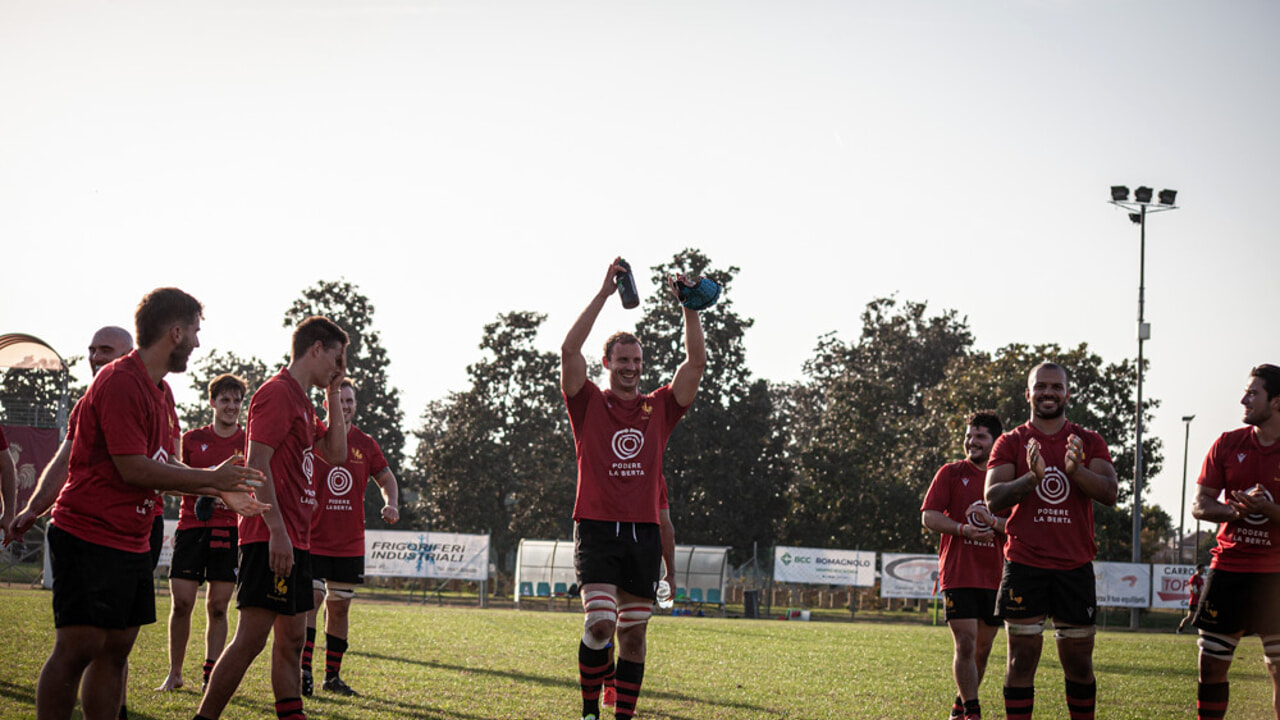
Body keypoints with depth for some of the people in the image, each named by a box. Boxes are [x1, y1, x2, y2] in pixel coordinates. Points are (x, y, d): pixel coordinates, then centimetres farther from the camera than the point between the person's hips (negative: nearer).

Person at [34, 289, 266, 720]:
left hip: (131, 541, 10)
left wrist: (220, 491, 11)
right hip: (89, 536, -10)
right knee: (78, 648, -11)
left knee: (116, 649, 8)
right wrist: (211, 478, -12)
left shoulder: (160, 391, 15)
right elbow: (133, 469, -19)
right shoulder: (119, 382, -16)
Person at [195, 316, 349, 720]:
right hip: (272, 539, -10)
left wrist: (332, 397, 17)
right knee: (251, 638, -12)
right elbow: (257, 464, -17)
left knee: (291, 640, 9)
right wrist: (277, 531, -22)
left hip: (294, 542, 10)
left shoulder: (301, 400, 20)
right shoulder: (277, 394, -10)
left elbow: (336, 454, 24)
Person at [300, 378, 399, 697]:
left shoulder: (366, 444, 7)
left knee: (340, 607, 8)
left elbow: (386, 478, 17)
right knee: (310, 600, -12)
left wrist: (391, 504, -2)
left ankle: (333, 675, 16)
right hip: (314, 540, -4)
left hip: (350, 544, 4)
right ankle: (304, 671, -10)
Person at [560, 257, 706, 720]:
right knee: (601, 621, -17)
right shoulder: (589, 404, 4)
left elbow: (696, 362, 7)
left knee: (634, 631, 6)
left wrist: (690, 309, -4)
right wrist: (604, 293, -13)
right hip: (596, 528, -4)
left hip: (643, 533, 4)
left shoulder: (659, 408, 12)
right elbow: (569, 350, -10)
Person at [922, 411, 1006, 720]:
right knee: (966, 644, -11)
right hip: (958, 575, -3)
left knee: (983, 648, 10)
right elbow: (929, 517, -2)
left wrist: (992, 522, -16)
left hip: (995, 576, 3)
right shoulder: (951, 473, 4)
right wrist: (963, 529, -18)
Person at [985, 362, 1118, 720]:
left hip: (1075, 566, 1)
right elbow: (993, 499, -7)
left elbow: (1109, 492, -6)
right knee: (1022, 659, -3)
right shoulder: (1010, 443, 5)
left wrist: (1076, 471, -25)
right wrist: (1032, 477, -25)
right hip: (1024, 565, -1)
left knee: (1078, 661, 5)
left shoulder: (1089, 442, 8)